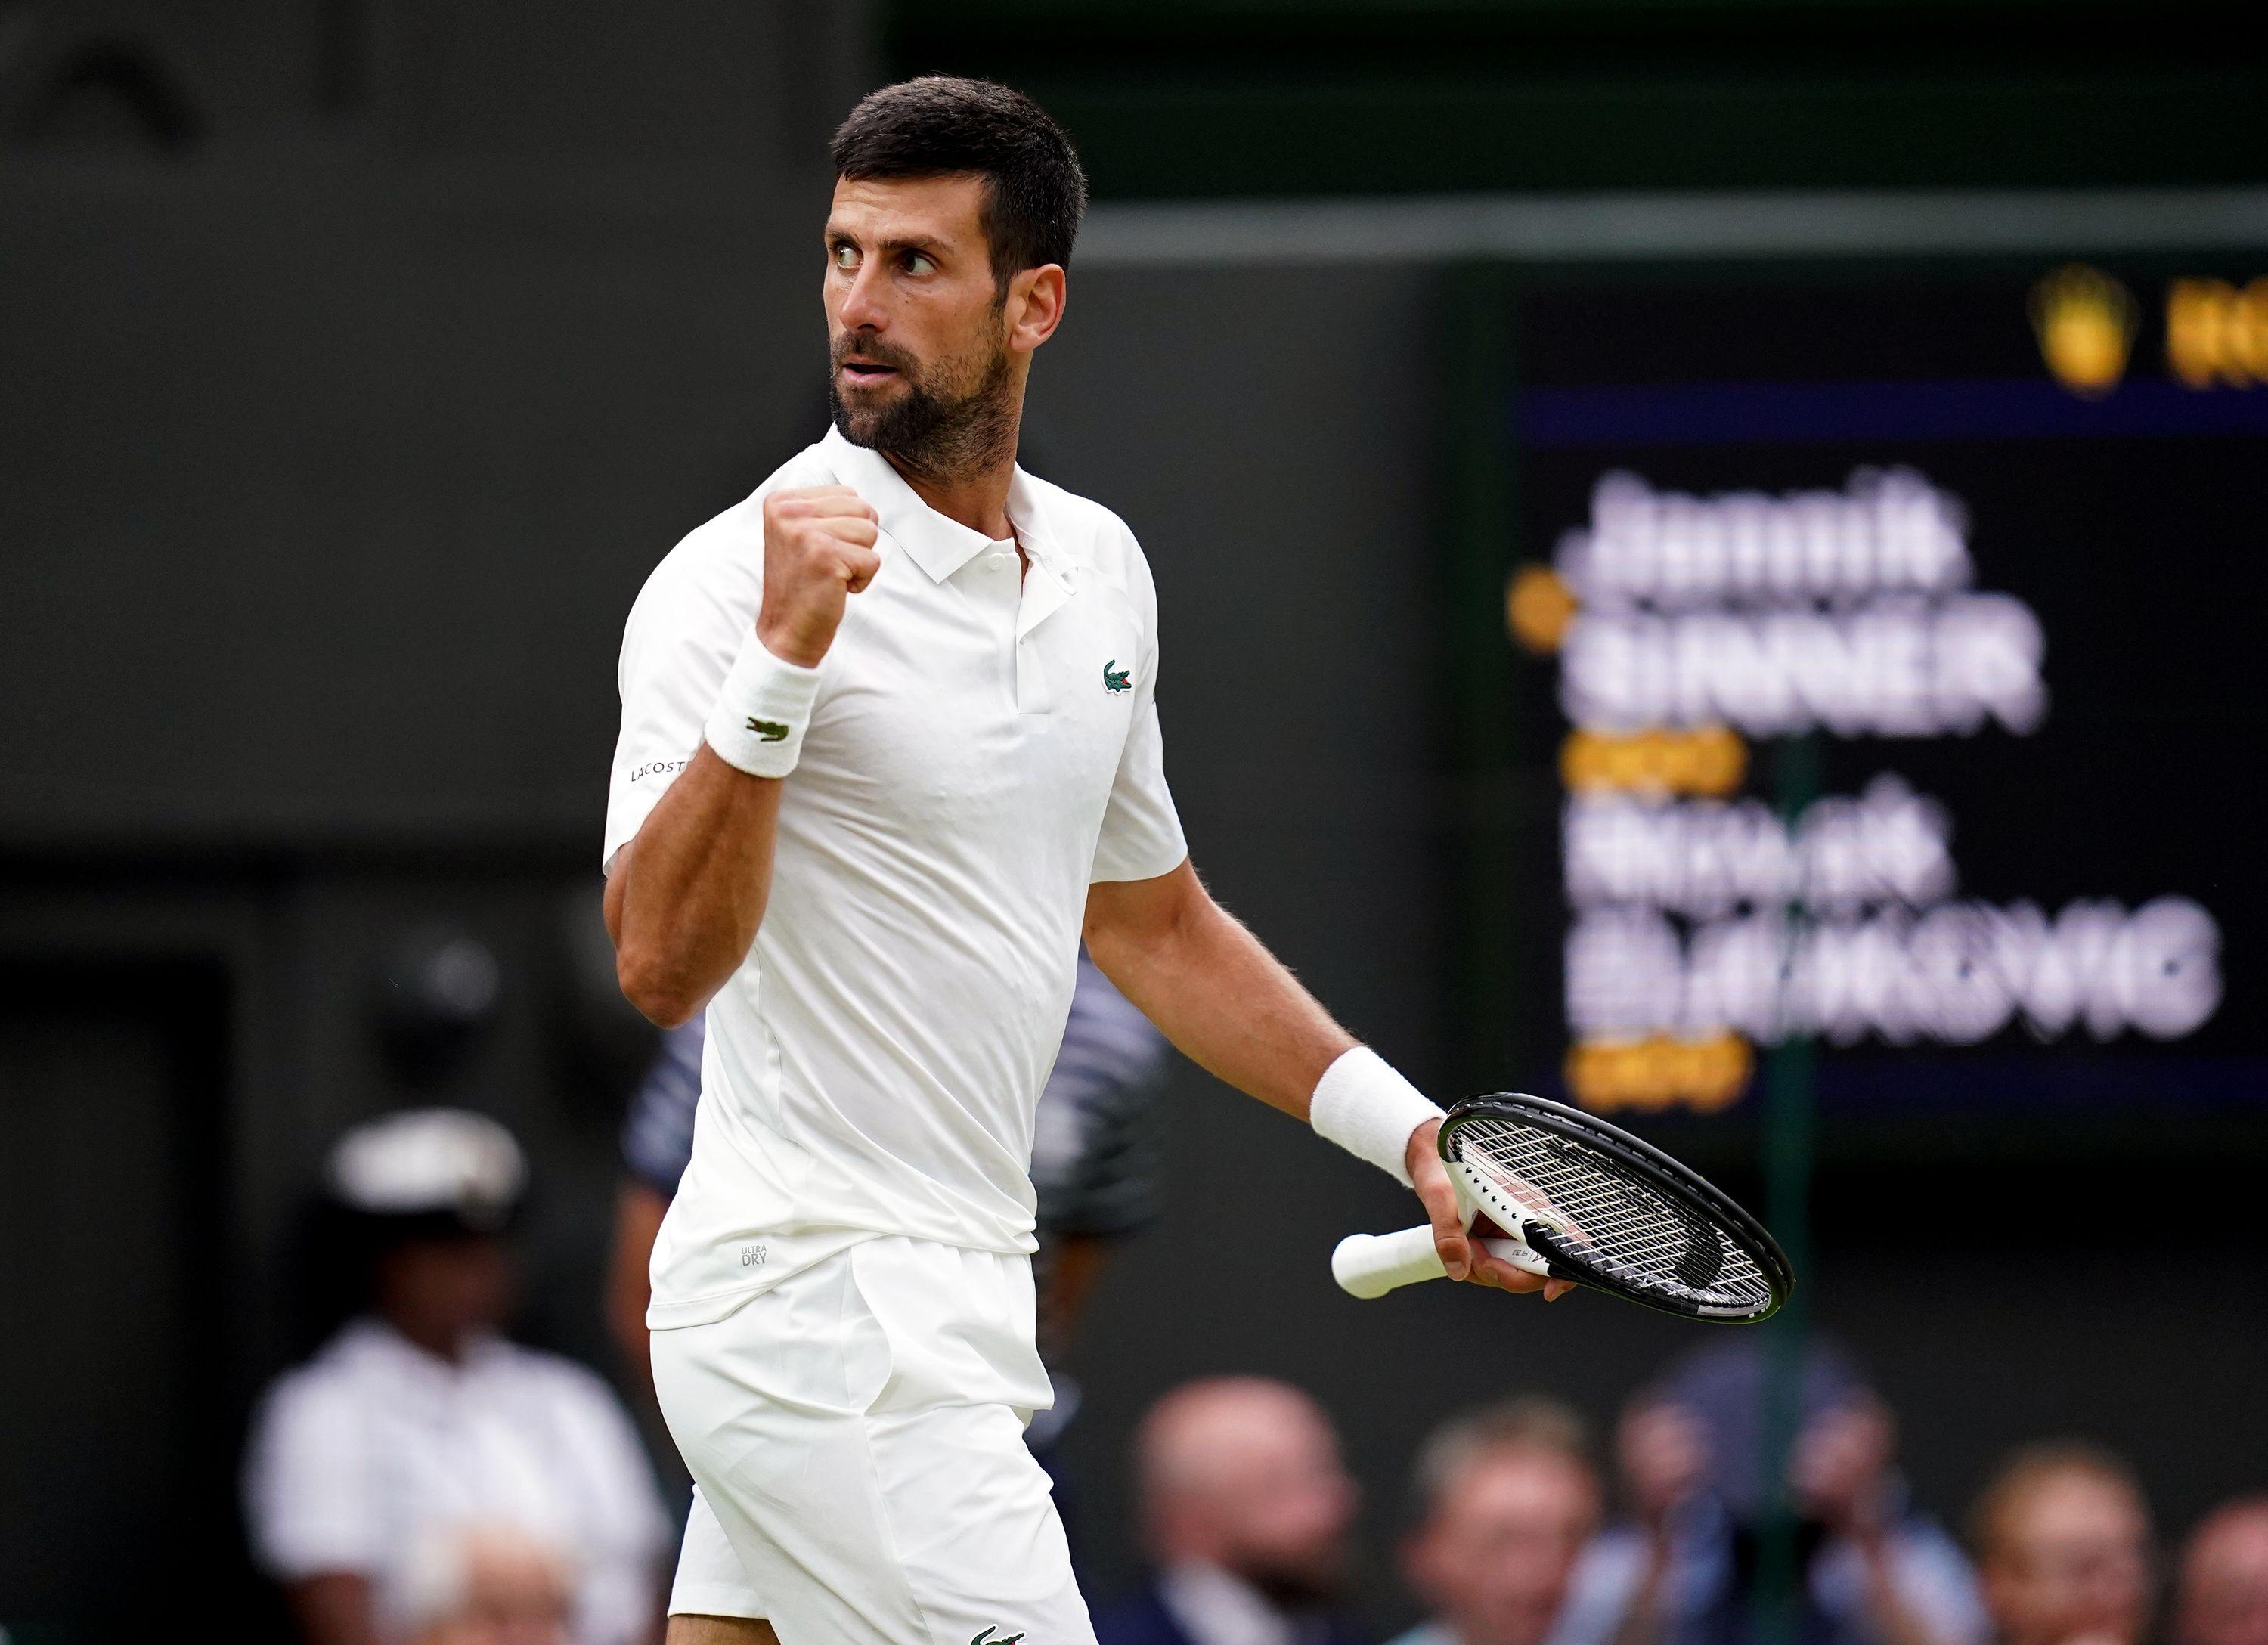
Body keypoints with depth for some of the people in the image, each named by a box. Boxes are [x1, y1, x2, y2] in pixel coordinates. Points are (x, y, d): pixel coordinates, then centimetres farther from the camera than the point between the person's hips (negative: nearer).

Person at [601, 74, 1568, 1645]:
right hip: (822, 1315, -8)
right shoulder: (731, 582, -13)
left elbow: (1151, 921, 25)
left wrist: (1411, 1134, 20)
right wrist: (782, 664, -33)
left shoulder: (1099, 567, 11)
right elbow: (663, 965, -24)